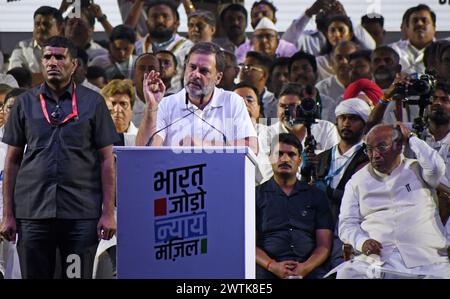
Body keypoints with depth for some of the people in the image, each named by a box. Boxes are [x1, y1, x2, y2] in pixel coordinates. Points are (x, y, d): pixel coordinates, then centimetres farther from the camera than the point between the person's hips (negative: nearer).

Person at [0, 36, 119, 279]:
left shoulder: (93, 102, 5)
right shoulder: (25, 103, 9)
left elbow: (106, 160, 4)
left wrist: (108, 212, -4)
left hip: (81, 213, -1)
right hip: (33, 211, 1)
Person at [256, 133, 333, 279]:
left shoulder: (316, 196, 19)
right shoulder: (257, 195, 15)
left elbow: (324, 245, 11)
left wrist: (306, 267, -9)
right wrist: (273, 266, -12)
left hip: (309, 268, 1)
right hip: (268, 271, -1)